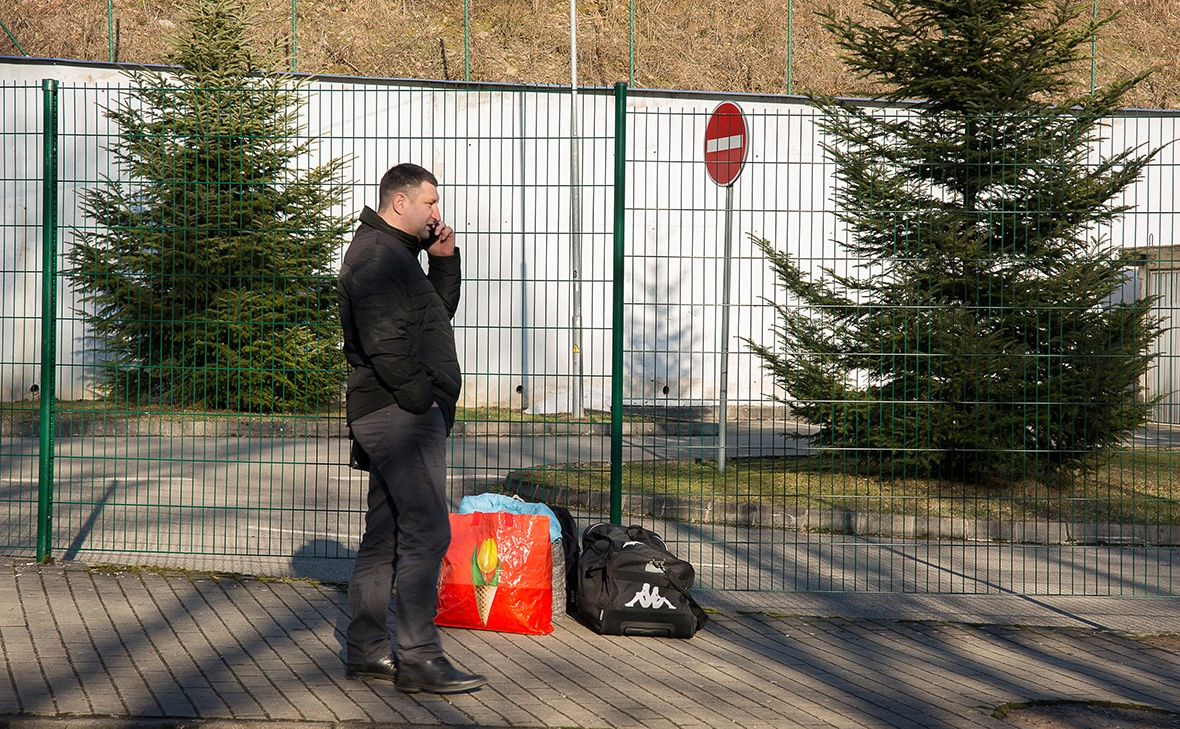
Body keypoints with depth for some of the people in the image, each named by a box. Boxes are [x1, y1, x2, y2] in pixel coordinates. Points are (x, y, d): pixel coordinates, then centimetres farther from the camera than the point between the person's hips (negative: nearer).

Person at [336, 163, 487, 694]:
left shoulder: (393, 252, 22)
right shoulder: (378, 254, -12)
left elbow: (440, 312, 27)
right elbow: (384, 340, -22)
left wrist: (444, 260, 14)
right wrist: (421, 397, -17)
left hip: (394, 413, 11)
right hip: (399, 412, -11)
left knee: (385, 536, 12)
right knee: (426, 532, -13)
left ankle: (366, 650, 17)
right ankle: (419, 659, -13)